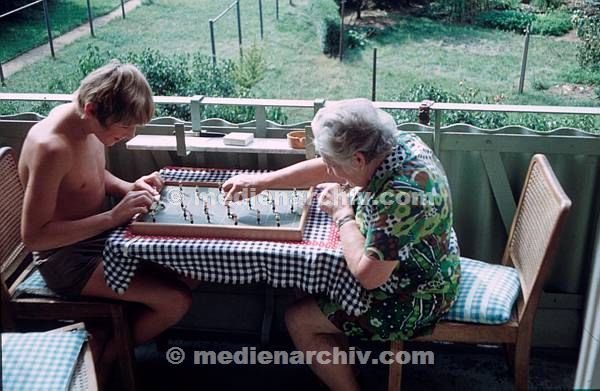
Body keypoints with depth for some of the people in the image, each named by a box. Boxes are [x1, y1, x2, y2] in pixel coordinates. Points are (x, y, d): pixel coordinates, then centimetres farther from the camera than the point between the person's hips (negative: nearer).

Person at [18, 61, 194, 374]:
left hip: (100, 234, 9)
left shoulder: (87, 122, -4)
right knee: (176, 300, -17)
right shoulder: (52, 148, -30)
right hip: (68, 257, -9)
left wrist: (129, 188, -5)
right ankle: (104, 355, 9)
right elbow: (33, 236, -28)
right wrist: (113, 217, -30)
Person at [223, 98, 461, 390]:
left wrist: (342, 214, -20)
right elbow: (326, 168, 3)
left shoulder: (401, 196, -37)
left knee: (298, 321, -3)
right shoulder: (397, 143, -10)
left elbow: (368, 276, -31)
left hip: (414, 299, -9)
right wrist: (263, 180, 3)